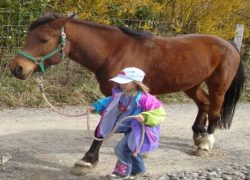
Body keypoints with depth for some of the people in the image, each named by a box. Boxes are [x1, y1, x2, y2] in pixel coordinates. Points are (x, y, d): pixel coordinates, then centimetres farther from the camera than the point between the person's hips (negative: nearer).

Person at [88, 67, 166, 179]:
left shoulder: (143, 98, -31)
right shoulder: (120, 94, -8)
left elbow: (158, 112, -30)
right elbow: (110, 101, 13)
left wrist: (144, 117, -44)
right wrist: (96, 106, 6)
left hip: (138, 130, -8)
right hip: (129, 128, 9)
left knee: (121, 148, -13)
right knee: (130, 149, 24)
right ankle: (138, 169, 48)